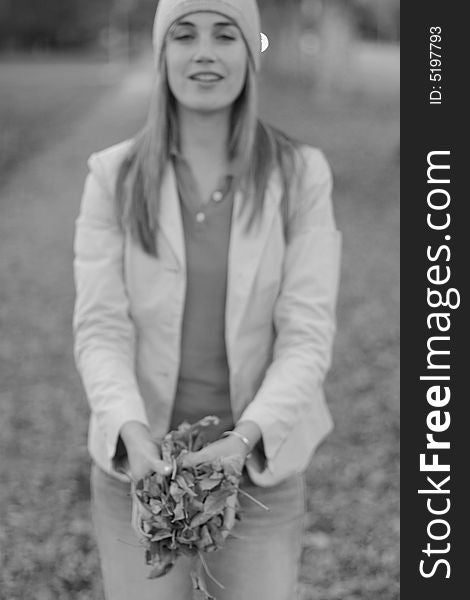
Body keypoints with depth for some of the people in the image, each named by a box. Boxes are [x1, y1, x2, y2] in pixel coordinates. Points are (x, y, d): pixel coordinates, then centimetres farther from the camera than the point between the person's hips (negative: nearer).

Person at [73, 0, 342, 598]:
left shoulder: (300, 174, -6)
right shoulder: (114, 176, -4)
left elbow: (307, 331, -9)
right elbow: (100, 329, -7)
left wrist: (245, 438, -23)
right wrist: (131, 432, -23)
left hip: (260, 467, 0)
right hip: (137, 466, 1)